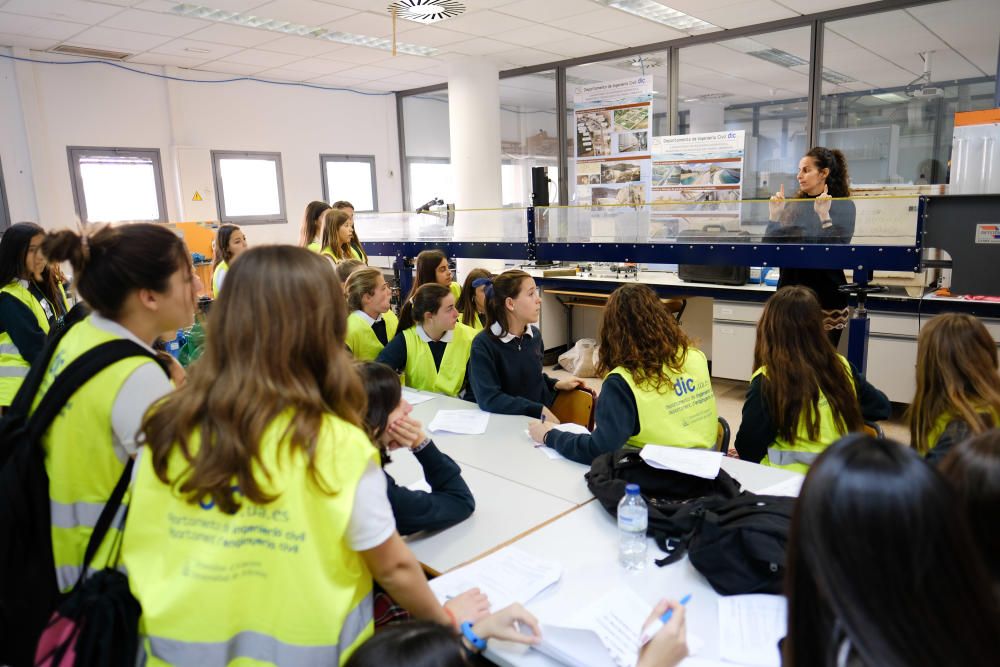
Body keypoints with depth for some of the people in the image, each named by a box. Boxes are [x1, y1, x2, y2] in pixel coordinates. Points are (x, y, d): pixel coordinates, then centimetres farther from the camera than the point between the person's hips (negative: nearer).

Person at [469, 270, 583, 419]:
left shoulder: (535, 335, 5)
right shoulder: (483, 344, -14)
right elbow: (489, 399, -21)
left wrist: (556, 384, 4)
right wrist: (539, 410, -20)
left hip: (541, 419, 4)